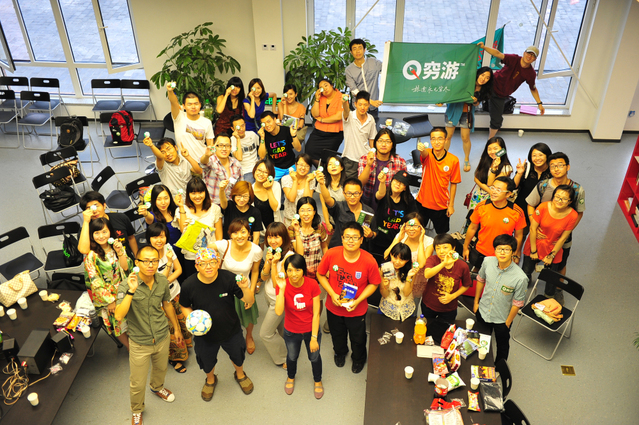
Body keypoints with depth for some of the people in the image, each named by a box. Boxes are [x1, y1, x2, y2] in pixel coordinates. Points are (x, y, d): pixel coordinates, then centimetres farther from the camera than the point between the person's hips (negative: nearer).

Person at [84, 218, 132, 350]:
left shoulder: (117, 246, 2)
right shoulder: (91, 256, -12)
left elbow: (126, 268, -4)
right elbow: (96, 283, -11)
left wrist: (119, 252, -17)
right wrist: (110, 301, -11)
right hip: (105, 295, -4)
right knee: (118, 319, -6)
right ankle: (130, 347, 16)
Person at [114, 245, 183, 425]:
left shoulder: (162, 281, -11)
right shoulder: (126, 286, -24)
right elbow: (119, 315, -35)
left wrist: (176, 328, 15)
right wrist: (131, 291, -43)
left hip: (162, 337, 4)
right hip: (140, 343, -4)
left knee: (161, 368, 29)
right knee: (138, 383, 11)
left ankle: (157, 387, 63)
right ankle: (137, 410, 41)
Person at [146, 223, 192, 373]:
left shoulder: (168, 248, -8)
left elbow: (179, 270, -2)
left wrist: (167, 280, -19)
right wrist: (169, 262, -31)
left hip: (176, 292, 5)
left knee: (183, 321, 20)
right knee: (172, 330, 8)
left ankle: (185, 345, 47)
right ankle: (175, 358, 31)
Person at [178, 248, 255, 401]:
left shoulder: (228, 278, -27)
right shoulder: (189, 285, -24)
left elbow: (250, 301, -24)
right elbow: (185, 306, -3)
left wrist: (245, 288, -45)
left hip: (231, 331, 0)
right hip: (205, 334, 0)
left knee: (237, 356, 26)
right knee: (207, 361, 26)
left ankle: (240, 375, 61)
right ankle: (210, 380, 61)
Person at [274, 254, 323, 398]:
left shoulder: (312, 285, -24)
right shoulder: (282, 285, -21)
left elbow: (316, 314, -17)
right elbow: (279, 312, -32)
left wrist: (314, 338, -15)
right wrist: (282, 289, -37)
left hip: (311, 330, -1)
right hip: (291, 332, 1)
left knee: (314, 357, 21)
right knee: (292, 357, 25)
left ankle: (318, 381, 52)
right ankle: (291, 377, 59)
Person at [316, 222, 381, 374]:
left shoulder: (369, 261, -26)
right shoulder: (331, 254, -23)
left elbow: (373, 284, -11)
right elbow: (320, 274, -8)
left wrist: (357, 301, -21)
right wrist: (332, 294, -18)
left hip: (357, 310, -1)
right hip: (334, 307, 1)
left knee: (358, 339, 25)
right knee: (337, 335, 30)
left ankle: (358, 359, 58)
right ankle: (340, 352, 64)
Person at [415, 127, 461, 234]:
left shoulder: (453, 160, -10)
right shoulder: (427, 155, -11)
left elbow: (453, 184, -2)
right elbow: (424, 154, -38)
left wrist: (451, 205, -1)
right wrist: (422, 149, -62)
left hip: (441, 205, 0)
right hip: (422, 202, 0)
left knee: (442, 233, 14)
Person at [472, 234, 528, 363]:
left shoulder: (520, 278, -32)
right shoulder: (488, 262, -21)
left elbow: (517, 303, -18)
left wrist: (507, 323, -7)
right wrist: (476, 301, 7)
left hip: (502, 319, -3)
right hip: (483, 311, 3)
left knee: (502, 345, 26)